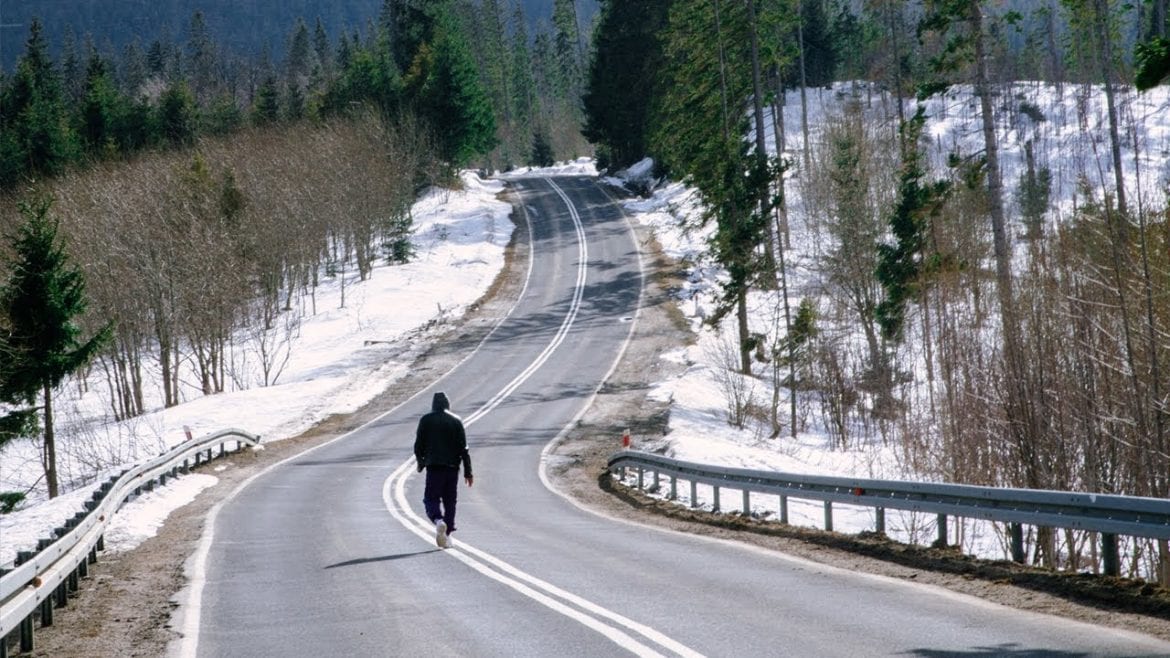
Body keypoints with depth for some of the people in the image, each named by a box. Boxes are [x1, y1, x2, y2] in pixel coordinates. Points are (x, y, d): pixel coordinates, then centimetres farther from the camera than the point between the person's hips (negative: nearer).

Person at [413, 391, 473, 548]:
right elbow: (463, 448, 0)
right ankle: (447, 533, 11)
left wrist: (420, 462, 21)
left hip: (434, 466, -2)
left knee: (431, 498, 1)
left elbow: (419, 445, 1)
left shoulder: (426, 420, 0)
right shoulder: (456, 421, 3)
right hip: (452, 466, 2)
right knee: (450, 501, 13)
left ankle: (438, 521, -28)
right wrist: (468, 472, 3)